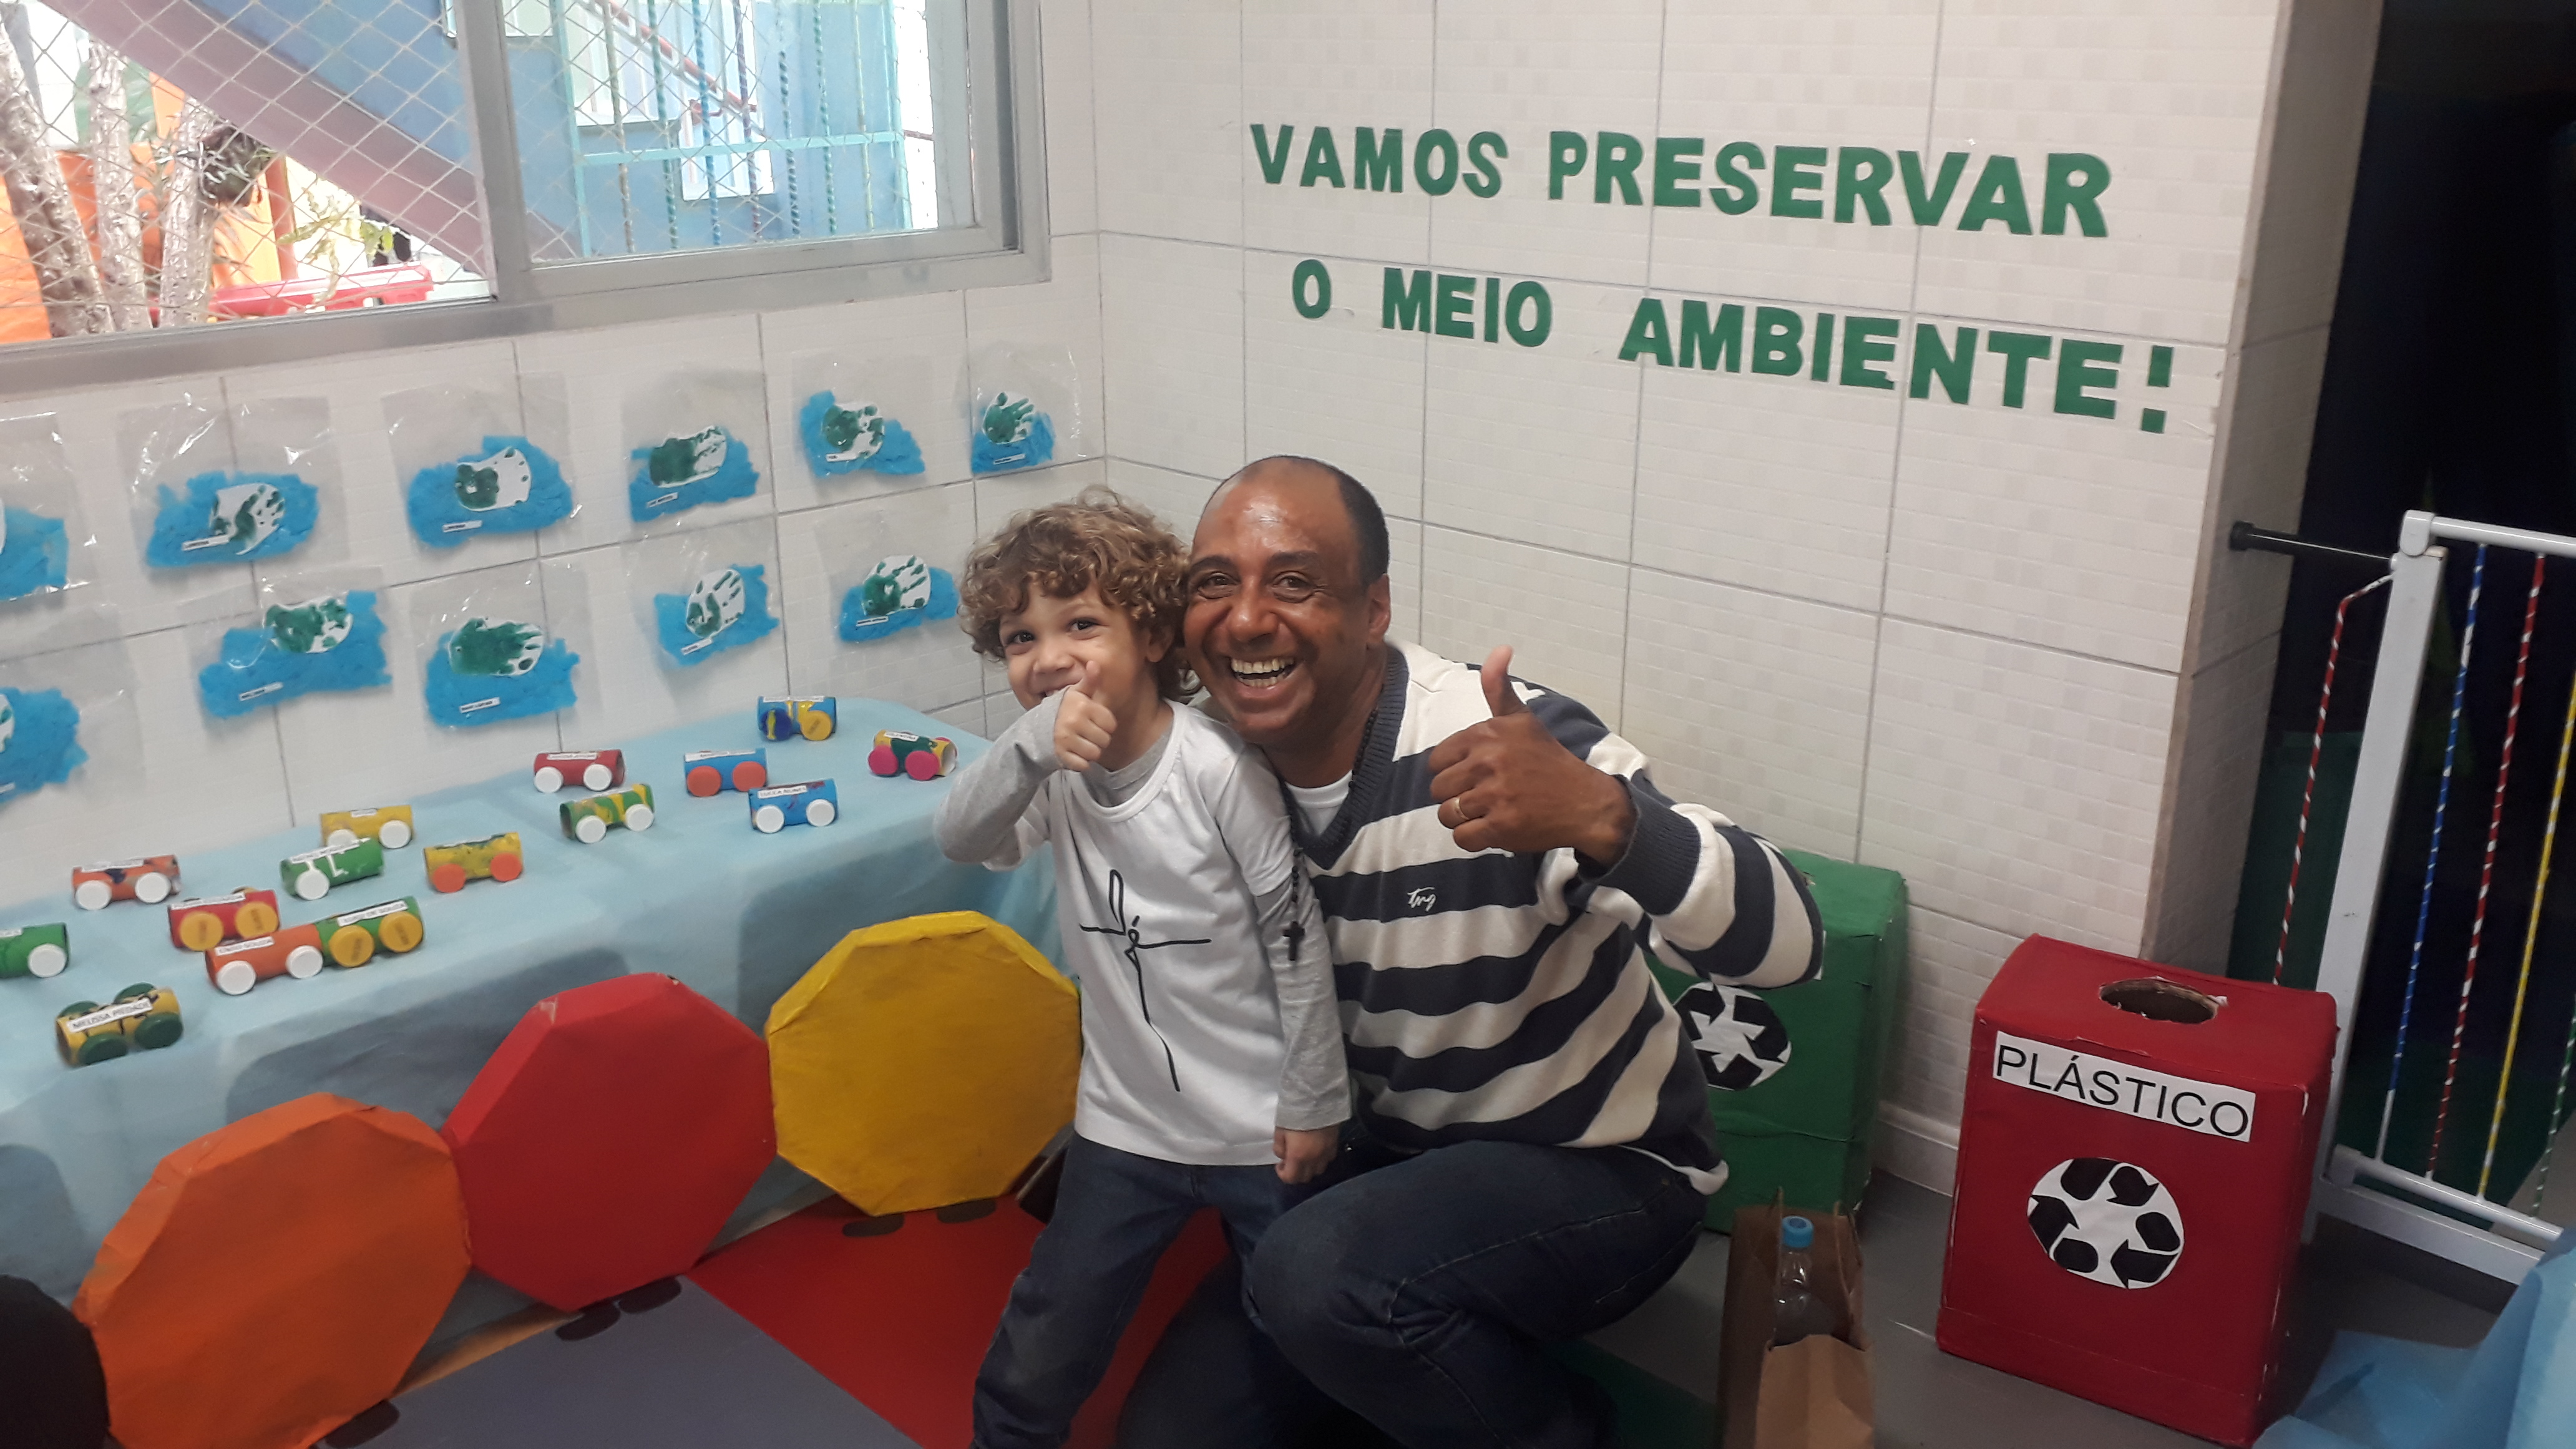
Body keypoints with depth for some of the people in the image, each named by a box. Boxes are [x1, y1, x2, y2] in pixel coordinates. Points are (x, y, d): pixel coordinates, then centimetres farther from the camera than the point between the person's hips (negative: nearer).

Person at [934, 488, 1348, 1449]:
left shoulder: (1218, 767, -20)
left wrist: (1314, 1102, -9)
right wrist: (1030, 747, -40)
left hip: (1260, 1131, -4)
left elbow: (1296, 937, -14)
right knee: (1034, 1371, 12)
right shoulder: (1053, 771, -4)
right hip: (1126, 1125, 4)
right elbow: (962, 839, -22)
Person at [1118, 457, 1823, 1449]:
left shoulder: (1497, 743, -27)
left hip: (1598, 1166, -5)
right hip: (1390, 1162, 6)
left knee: (1316, 1277, -31)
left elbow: (1782, 945, -34)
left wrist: (1602, 817, -50)